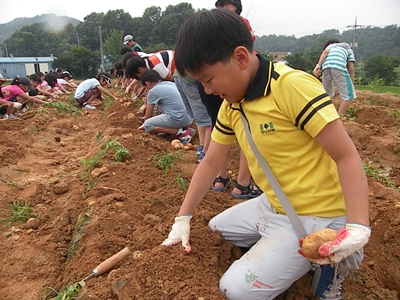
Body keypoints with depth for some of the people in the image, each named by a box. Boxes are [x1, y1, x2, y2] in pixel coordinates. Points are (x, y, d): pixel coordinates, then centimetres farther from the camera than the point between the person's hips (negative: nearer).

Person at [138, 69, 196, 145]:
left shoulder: (153, 91, -3)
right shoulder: (170, 83, 17)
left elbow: (148, 115, 6)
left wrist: (144, 125, 26)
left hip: (178, 119, -8)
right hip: (189, 117, 8)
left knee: (147, 125, 0)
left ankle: (179, 132, -9)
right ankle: (183, 127, 9)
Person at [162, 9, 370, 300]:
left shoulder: (293, 86, -24)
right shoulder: (230, 106, 1)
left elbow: (347, 156, -22)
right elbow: (211, 162, 7)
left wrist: (358, 229, -31)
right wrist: (183, 218, 8)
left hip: (317, 217, -8)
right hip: (272, 206, 9)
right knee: (217, 228, 22)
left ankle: (331, 262, 4)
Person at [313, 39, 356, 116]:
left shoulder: (331, 45, 38)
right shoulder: (349, 49, 34)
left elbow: (325, 52, 11)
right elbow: (351, 69, 21)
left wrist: (318, 65, -4)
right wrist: (351, 86, 21)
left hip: (325, 67, 3)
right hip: (339, 66, -3)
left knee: (327, 94, 21)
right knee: (348, 96, 2)